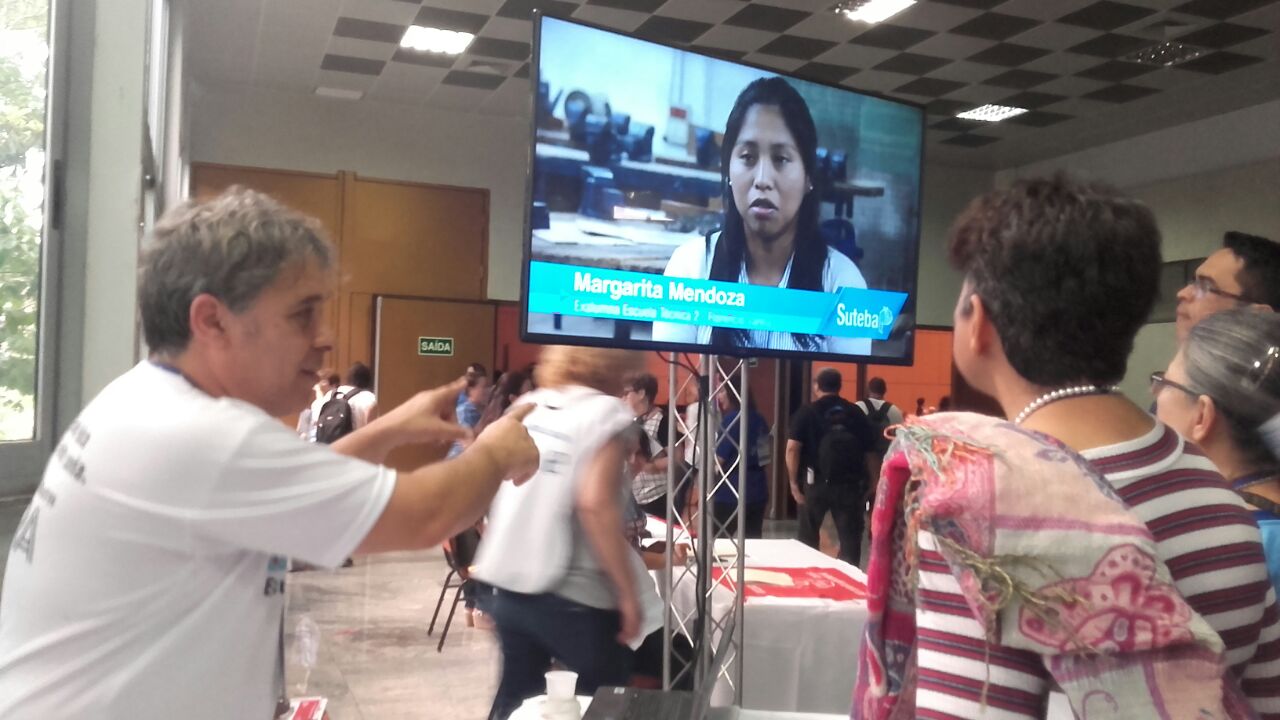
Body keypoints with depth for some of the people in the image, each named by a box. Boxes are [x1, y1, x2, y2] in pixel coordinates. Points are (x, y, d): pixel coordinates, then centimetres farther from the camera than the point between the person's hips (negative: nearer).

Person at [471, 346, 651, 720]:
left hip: (510, 586, 7)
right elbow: (594, 503, -22)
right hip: (572, 594, -6)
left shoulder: (529, 405, 10)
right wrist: (628, 593, -18)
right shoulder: (605, 411, -10)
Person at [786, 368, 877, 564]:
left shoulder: (806, 412, 0)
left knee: (808, 539, 14)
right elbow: (870, 452, 2)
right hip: (849, 485, 1)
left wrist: (794, 483, -8)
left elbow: (792, 448, -12)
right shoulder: (856, 413, 6)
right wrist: (870, 484, 7)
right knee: (850, 538, 5)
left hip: (815, 483, -1)